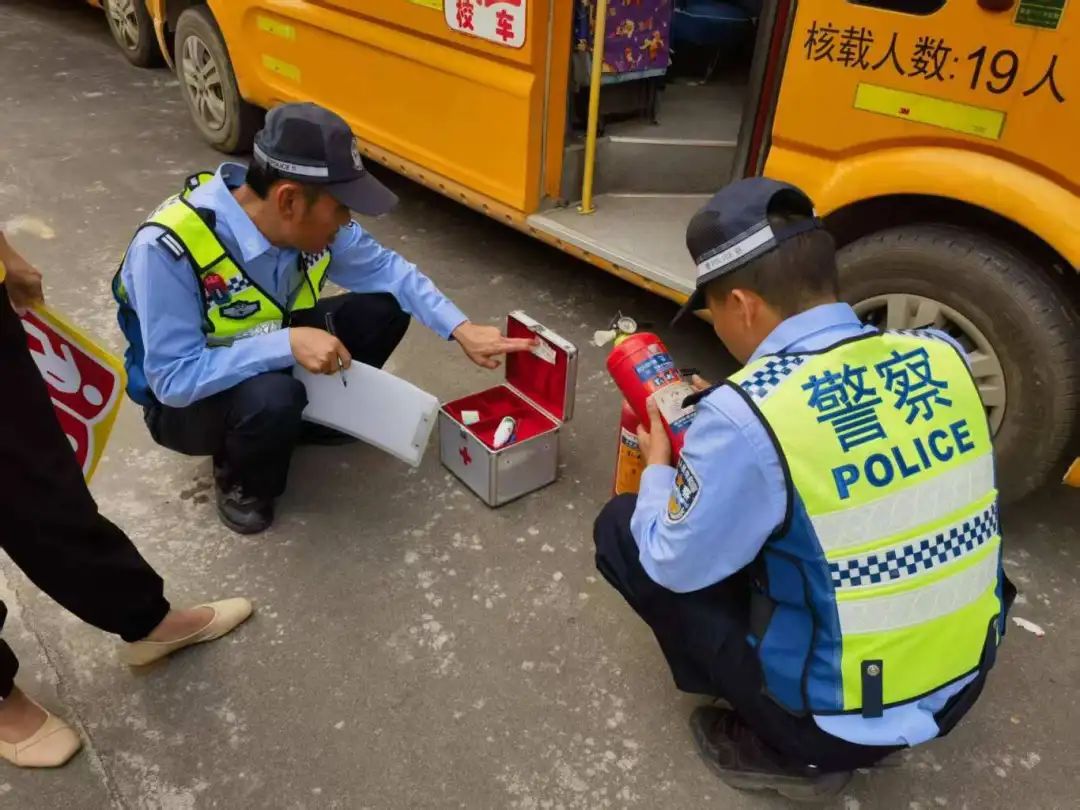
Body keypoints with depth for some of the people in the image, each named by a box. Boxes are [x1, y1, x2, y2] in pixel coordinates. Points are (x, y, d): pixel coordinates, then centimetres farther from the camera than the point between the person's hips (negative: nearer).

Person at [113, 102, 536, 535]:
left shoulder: (309, 223, -17)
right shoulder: (168, 249, -35)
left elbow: (387, 270, -5)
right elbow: (175, 379, -34)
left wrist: (462, 330, -14)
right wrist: (287, 345, -42)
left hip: (276, 359, 6)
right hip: (188, 398, -6)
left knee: (384, 307, -9)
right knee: (273, 398, -39)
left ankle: (313, 416, 12)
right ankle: (241, 485, -4)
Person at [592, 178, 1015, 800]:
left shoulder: (745, 418, -28)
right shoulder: (941, 354, -9)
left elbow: (672, 566, -13)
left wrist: (659, 466, 6)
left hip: (839, 718, -6)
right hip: (964, 682, 7)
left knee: (622, 528, 2)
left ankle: (795, 749, 10)